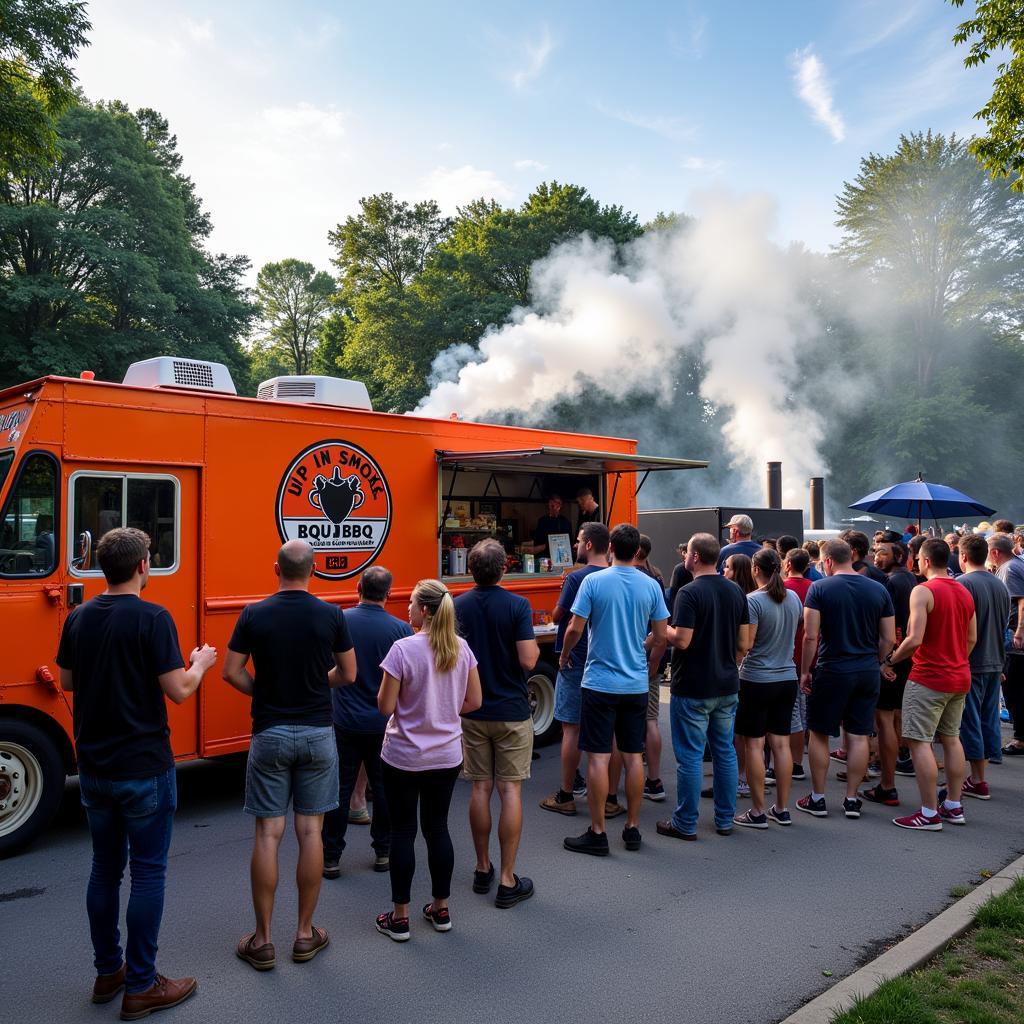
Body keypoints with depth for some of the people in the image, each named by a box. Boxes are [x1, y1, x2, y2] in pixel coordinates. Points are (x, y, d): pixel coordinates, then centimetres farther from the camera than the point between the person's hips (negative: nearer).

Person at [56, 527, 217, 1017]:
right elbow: (178, 691, -19)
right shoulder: (152, 618, -18)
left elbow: (68, 681, 13)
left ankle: (108, 972, 31)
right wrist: (200, 663, 0)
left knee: (105, 868, 18)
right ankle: (141, 986, 15)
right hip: (143, 770, -6)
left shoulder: (78, 618, 2)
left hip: (93, 768, 7)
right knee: (148, 874, 5)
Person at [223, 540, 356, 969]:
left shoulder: (254, 615, -5)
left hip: (270, 734, 0)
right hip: (317, 734, 0)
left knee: (268, 833, 6)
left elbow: (231, 672, -4)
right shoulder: (331, 615, -5)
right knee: (310, 830, 8)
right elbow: (347, 674, 2)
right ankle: (305, 935, 19)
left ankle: (262, 941, 15)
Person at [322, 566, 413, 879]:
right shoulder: (400, 629, -10)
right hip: (384, 723, 0)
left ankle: (331, 857, 14)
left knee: (340, 787, 8)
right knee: (383, 786, 14)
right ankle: (383, 851, 24)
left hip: (345, 721, 0)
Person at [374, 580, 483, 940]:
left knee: (403, 832, 9)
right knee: (437, 828, 17)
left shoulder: (403, 649, -18)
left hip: (404, 758, -4)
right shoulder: (461, 647, -3)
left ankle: (400, 917, 20)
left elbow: (385, 707, -14)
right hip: (447, 756, 4)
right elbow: (473, 701, 3)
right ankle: (441, 909, 28)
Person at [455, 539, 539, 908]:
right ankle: (507, 881, 8)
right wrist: (536, 646, 3)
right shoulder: (517, 605, -14)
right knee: (510, 791, 3)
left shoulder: (457, 607, -3)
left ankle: (482, 870, 24)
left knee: (480, 788, 13)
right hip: (511, 712, -3)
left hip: (473, 712, 3)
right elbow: (528, 660, -18)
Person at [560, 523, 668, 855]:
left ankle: (597, 834, 9)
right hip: (637, 685, 4)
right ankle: (632, 828, 21)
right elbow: (660, 638, 4)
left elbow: (575, 629, -10)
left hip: (600, 682, -3)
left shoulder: (593, 582, -10)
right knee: (634, 757, 12)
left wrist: (564, 657, 10)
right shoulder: (651, 586, 0)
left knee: (599, 757, 2)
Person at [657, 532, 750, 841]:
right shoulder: (736, 592, 5)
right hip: (727, 687, 7)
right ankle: (725, 820, 24)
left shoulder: (690, 593, -17)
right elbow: (743, 644, 8)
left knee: (690, 756, 2)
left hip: (692, 688, -7)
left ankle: (685, 824, 11)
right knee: (725, 751, 14)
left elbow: (681, 640, -22)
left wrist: (662, 631, -3)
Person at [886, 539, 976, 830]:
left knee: (919, 742, -3)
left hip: (928, 679, -8)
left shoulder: (923, 591, -16)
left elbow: (914, 639, -22)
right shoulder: (965, 592, 9)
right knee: (951, 738, 17)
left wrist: (889, 661, -8)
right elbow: (971, 638, 14)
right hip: (960, 677, 9)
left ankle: (929, 814, -2)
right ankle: (954, 806, 24)